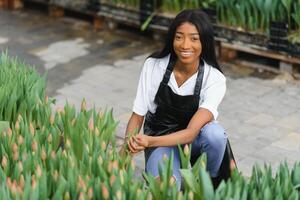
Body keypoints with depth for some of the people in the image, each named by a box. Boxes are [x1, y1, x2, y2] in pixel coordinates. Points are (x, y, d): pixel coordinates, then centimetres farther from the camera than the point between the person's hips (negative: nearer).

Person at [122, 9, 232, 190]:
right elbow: (137, 117, -9)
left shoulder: (215, 79, -20)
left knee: (215, 133, -34)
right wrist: (128, 149, -26)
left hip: (194, 140, 1)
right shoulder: (153, 65, -16)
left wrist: (149, 141, -43)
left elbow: (191, 132, -28)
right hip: (159, 141, -1)